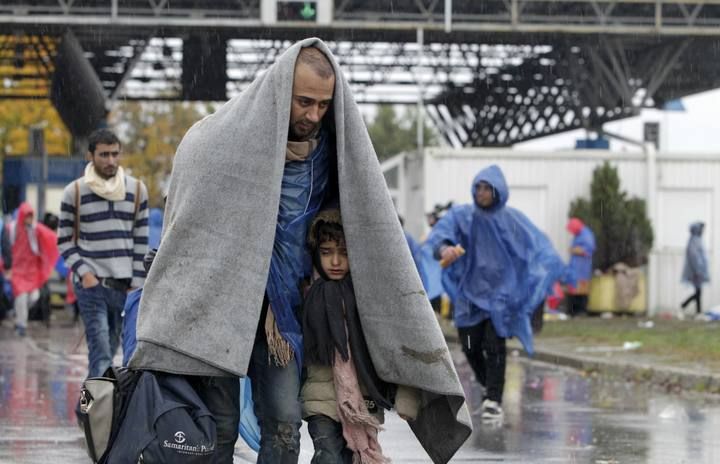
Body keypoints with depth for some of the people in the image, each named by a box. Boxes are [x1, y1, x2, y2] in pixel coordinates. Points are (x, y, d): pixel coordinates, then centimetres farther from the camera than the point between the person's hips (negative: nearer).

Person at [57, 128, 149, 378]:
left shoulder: (137, 189, 6)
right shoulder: (74, 192, 1)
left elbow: (141, 240, 8)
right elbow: (65, 240, 5)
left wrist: (136, 283, 2)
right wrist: (84, 272, -9)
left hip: (125, 284, 3)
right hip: (91, 284, -3)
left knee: (108, 350, 8)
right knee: (101, 356, -12)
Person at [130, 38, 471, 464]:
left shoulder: (335, 148, -1)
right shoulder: (218, 141, -12)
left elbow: (367, 227, 5)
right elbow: (192, 229, -5)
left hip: (280, 306, 3)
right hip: (217, 299, -3)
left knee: (285, 426, -1)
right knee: (219, 427, -1)